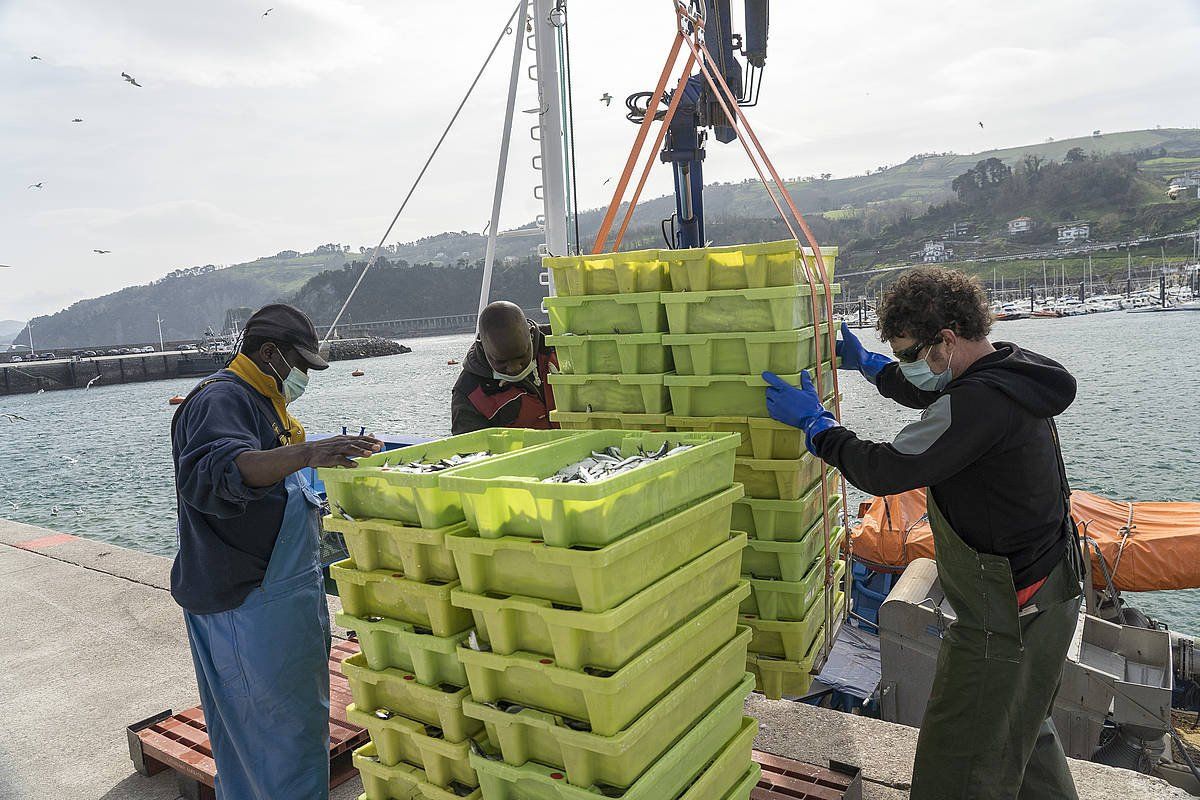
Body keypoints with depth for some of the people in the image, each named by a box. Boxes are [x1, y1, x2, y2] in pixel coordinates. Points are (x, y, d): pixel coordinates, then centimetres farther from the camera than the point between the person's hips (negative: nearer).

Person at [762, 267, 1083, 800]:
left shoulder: (981, 401, -29)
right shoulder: (1013, 371, 3)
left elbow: (884, 470, -27)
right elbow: (934, 396, 23)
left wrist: (814, 422, -13)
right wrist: (867, 363, 26)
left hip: (1007, 616, -10)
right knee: (1023, 732, 29)